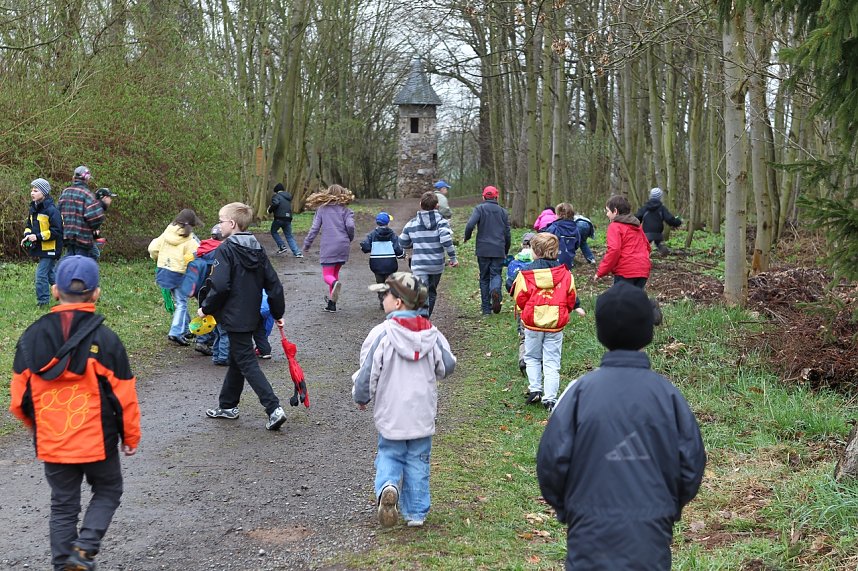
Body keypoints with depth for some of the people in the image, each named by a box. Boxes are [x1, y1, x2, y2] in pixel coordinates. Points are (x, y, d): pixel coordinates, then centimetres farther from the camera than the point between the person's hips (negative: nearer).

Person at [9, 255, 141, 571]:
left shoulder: (32, 336, -4)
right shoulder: (104, 338, -12)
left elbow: (20, 397, 2)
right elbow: (123, 395, -8)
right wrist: (131, 437, 7)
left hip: (51, 442, 3)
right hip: (96, 440, -2)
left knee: (63, 504, 16)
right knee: (108, 490, 19)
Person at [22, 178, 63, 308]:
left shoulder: (51, 210, -17)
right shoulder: (33, 209, 10)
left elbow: (56, 231, -19)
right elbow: (29, 226, 21)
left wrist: (38, 236, -22)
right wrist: (27, 235, -1)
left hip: (49, 248, -9)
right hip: (39, 248, 9)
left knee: (41, 274, -8)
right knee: (51, 274, 17)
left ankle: (43, 301, 1)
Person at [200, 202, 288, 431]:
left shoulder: (225, 249, -15)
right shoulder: (256, 249, 8)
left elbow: (220, 286, -24)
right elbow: (273, 284, 8)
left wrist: (206, 308, -9)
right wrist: (278, 313, 15)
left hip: (234, 316, -8)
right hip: (251, 315, 8)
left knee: (247, 363, -5)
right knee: (236, 359, 20)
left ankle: (274, 408, -14)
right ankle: (227, 405, 32)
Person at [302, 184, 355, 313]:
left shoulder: (322, 209, 6)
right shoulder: (345, 210, 5)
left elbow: (315, 228, 2)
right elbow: (350, 225, -9)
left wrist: (307, 244, 10)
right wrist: (350, 238, 11)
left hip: (327, 246, -2)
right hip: (342, 246, 2)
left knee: (327, 275, -1)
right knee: (335, 272, 17)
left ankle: (335, 283, -38)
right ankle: (332, 302, 17)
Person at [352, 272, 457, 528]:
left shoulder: (381, 334, -16)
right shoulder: (431, 333, -4)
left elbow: (367, 373, -11)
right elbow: (447, 366, 6)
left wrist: (361, 398, 8)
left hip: (391, 413, -2)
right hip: (423, 413, 3)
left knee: (389, 455, 14)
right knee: (418, 461, 14)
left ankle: (387, 487, -14)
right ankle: (416, 512, 16)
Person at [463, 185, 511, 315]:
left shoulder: (479, 209, 0)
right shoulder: (502, 211, 10)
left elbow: (470, 225, -16)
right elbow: (507, 233, 12)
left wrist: (467, 237, 4)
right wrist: (506, 251, 22)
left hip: (483, 250, -1)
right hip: (499, 250, 1)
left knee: (484, 278, 8)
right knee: (496, 274, 5)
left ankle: (486, 308, 8)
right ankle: (495, 290, -30)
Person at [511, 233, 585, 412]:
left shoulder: (526, 273, -11)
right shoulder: (564, 273, -3)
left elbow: (520, 298, -6)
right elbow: (571, 297, 3)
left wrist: (523, 312, 15)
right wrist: (569, 310, 23)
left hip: (532, 323, -1)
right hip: (556, 324, 1)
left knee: (532, 357, 20)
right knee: (552, 362, 6)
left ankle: (535, 389, 9)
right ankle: (550, 398, 0)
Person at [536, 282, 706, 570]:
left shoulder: (580, 391, -8)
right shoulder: (668, 394, -3)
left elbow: (552, 460, -7)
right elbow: (692, 464, 1)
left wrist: (565, 508, 11)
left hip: (592, 534, -1)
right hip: (651, 540, 2)